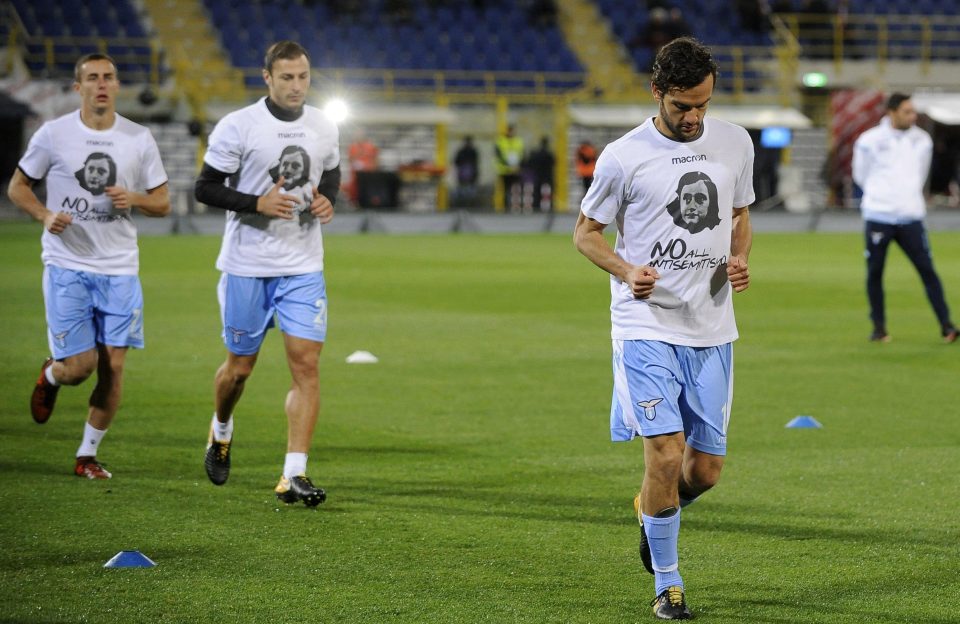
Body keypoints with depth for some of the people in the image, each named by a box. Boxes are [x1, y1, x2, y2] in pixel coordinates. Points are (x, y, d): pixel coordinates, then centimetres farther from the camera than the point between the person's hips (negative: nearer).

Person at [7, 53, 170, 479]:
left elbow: (162, 203, 10)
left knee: (113, 367, -1)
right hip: (67, 264, -2)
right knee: (80, 366, -9)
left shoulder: (139, 139, 3)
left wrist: (135, 199, -12)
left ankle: (88, 455, 15)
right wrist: (45, 215, -12)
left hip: (119, 268, 2)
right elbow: (17, 186, 7)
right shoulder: (53, 134, -2)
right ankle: (50, 376, 28)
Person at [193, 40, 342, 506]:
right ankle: (221, 430, 42)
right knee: (239, 367, 8)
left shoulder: (325, 129, 4)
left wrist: (327, 201, -1)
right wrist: (258, 203, -20)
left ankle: (293, 476, -10)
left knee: (306, 364, -10)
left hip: (303, 267, 3)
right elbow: (204, 188, -7)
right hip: (246, 265, -2)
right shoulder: (237, 126, -9)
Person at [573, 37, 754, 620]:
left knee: (707, 467, 6)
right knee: (666, 454, -14)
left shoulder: (736, 144, 5)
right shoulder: (624, 156, -7)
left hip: (712, 328, 4)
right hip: (647, 325, -4)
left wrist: (740, 259, -1)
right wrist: (627, 271, -15)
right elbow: (586, 232, 3)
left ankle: (652, 510, 40)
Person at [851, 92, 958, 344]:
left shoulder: (922, 141, 6)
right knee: (875, 273, 3)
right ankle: (879, 327, 16)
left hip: (911, 218, 2)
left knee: (927, 269, -5)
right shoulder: (870, 141, -5)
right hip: (878, 217, -2)